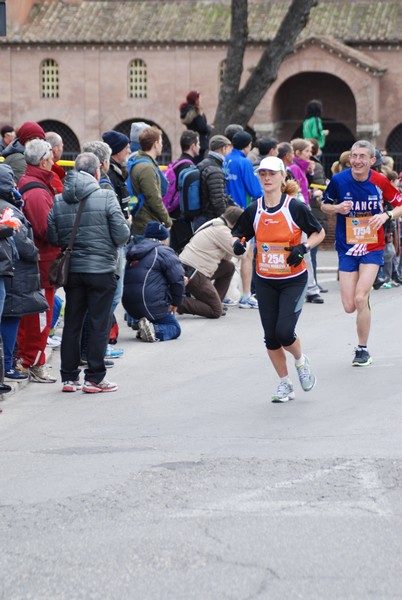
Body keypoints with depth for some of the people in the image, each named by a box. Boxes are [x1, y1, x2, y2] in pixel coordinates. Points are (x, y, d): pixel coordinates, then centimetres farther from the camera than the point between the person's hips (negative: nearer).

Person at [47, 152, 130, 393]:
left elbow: (52, 237, -1)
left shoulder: (58, 201, 0)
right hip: (101, 270, -4)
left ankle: (69, 377, 16)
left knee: (72, 323, 12)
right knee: (99, 324, 3)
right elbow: (122, 235, -13)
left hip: (72, 271, 4)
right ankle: (94, 378, 4)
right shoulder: (106, 197, -11)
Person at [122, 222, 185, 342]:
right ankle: (154, 330, -22)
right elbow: (177, 280, -8)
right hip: (152, 305, -8)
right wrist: (175, 303, 6)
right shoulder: (164, 252, -4)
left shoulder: (134, 252, 20)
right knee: (175, 328, 7)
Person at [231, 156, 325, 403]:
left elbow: (319, 233, 0)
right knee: (271, 337, 3)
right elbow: (238, 235, 9)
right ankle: (285, 384, 21)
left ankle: (301, 361, 19)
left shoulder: (296, 207, -11)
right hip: (265, 281, 4)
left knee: (284, 332, -15)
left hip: (294, 279, -4)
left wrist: (303, 247, -18)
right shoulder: (254, 210, -2)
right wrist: (238, 244, -14)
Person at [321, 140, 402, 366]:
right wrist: (337, 208, -15)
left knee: (360, 299, -15)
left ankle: (363, 349, 3)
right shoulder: (339, 180, -7)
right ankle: (366, 302, 36)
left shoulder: (380, 182, -9)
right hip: (347, 249, 2)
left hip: (373, 248, -2)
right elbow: (325, 205, 8)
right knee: (349, 307, -3)